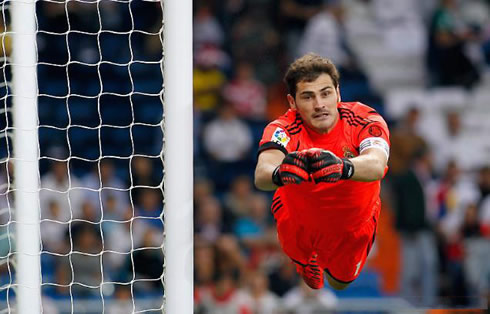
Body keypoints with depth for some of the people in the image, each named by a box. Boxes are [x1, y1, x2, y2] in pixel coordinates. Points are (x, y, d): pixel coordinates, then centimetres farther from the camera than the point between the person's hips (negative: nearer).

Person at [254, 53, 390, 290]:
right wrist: (278, 173, -81)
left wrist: (343, 167, -80)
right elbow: (261, 175, -54)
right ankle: (307, 263, 55)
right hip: (299, 216, -1)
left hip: (354, 222, 1)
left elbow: (376, 165, -55)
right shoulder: (283, 129, -33)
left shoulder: (365, 121, -33)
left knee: (340, 284, 22)